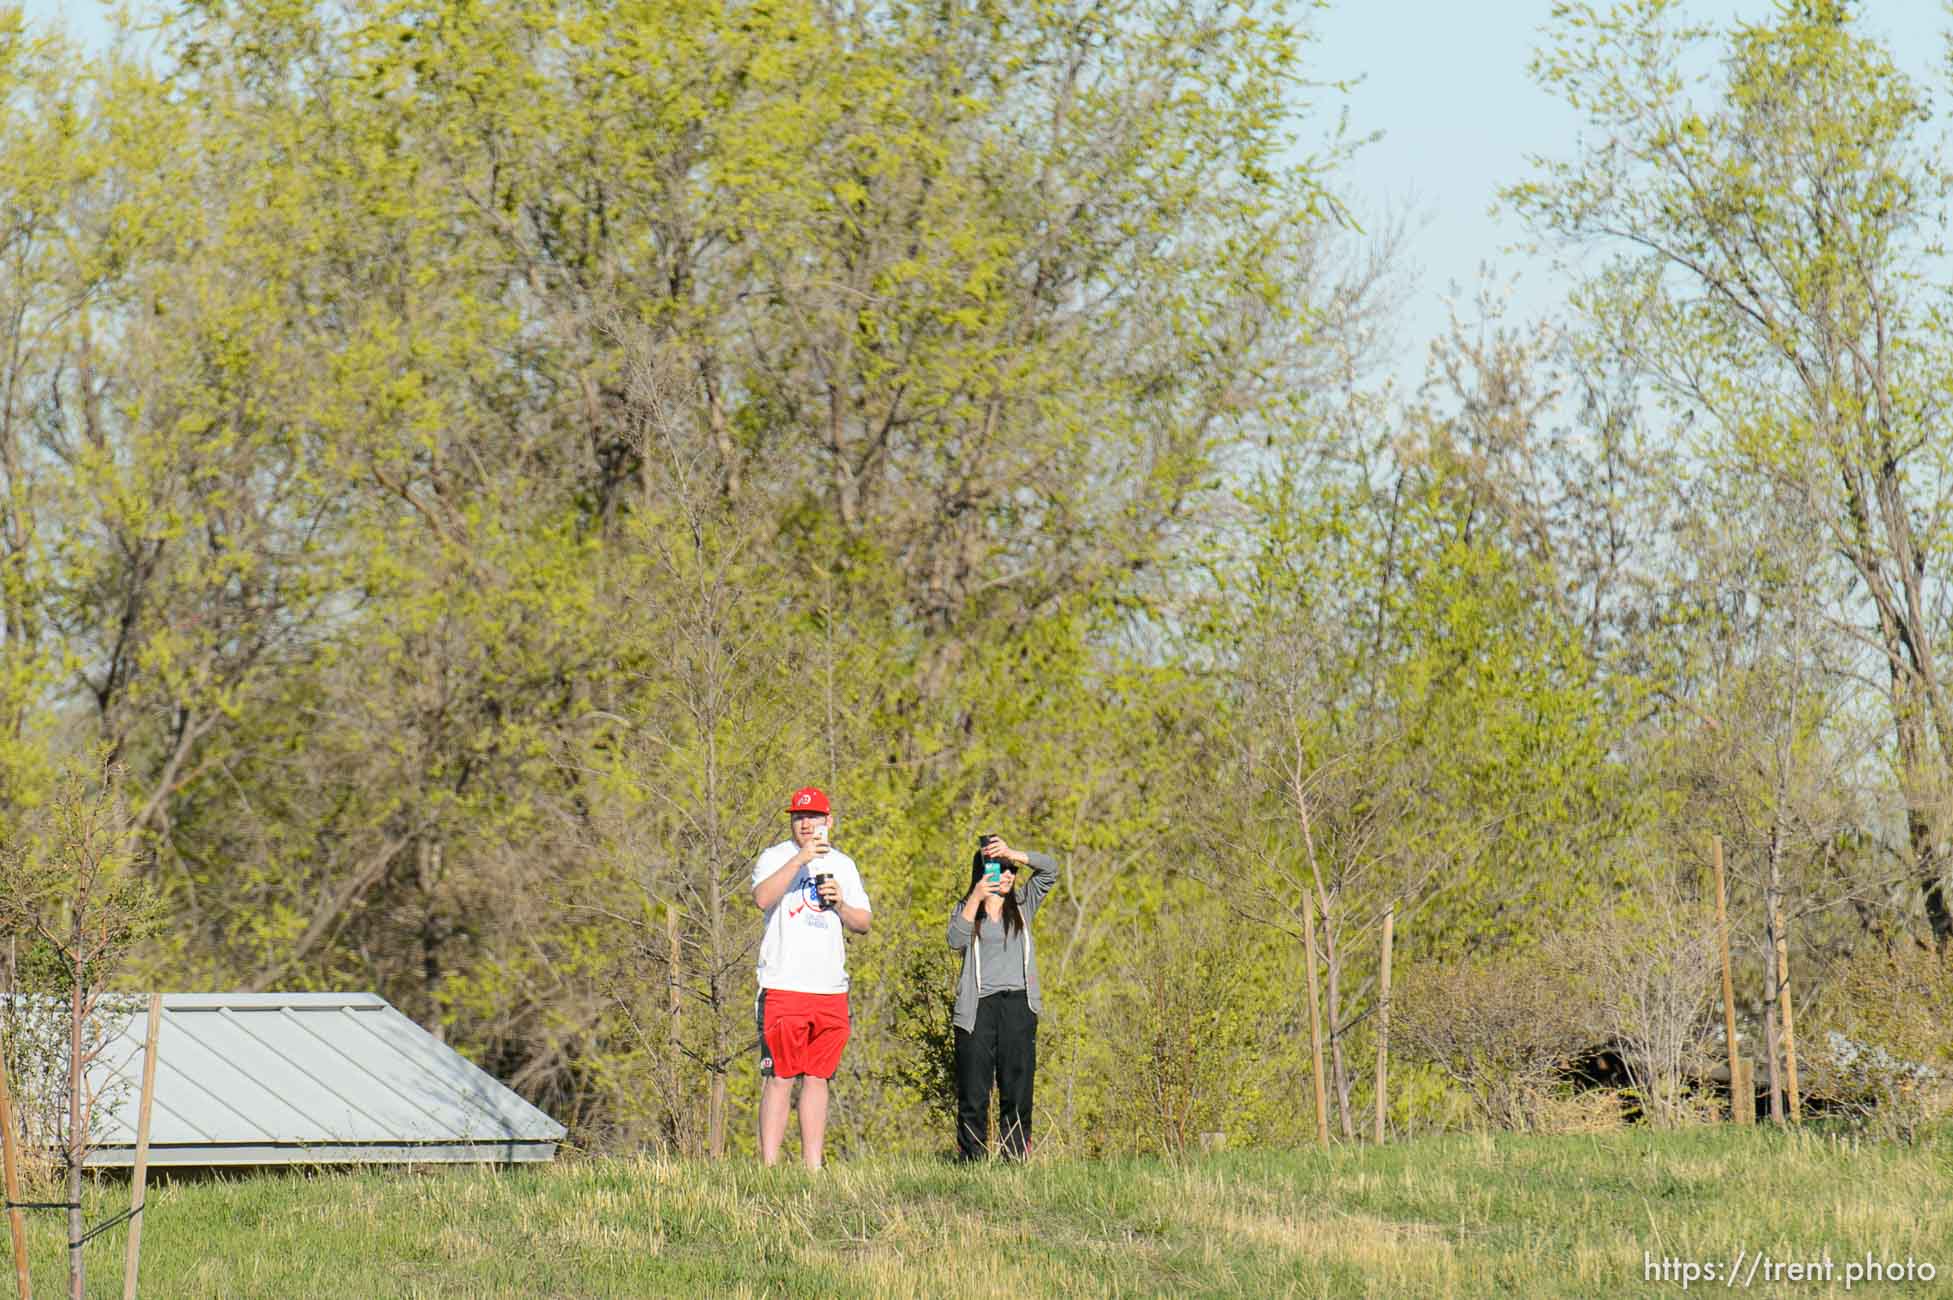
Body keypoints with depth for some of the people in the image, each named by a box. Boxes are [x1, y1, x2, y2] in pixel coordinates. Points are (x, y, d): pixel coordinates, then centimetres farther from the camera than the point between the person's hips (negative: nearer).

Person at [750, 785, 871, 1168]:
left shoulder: (843, 865, 17)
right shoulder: (776, 858, 2)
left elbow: (864, 923, 17)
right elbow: (762, 898, -19)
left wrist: (840, 904, -3)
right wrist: (801, 858, -24)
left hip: (830, 990, 5)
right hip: (783, 988, -5)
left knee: (818, 1078, 6)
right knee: (779, 1078, -9)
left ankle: (813, 1166, 9)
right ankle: (769, 1166, -11)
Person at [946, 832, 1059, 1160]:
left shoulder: (1022, 905, 15)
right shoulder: (965, 909, 11)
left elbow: (1050, 869, 3)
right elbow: (956, 940, -9)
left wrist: (1012, 854, -10)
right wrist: (976, 899, -15)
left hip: (1018, 1006, 2)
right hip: (978, 1007, -2)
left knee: (1017, 1092, -1)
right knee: (973, 1094, -5)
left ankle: (1015, 1159, 1)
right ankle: (971, 1157, -4)